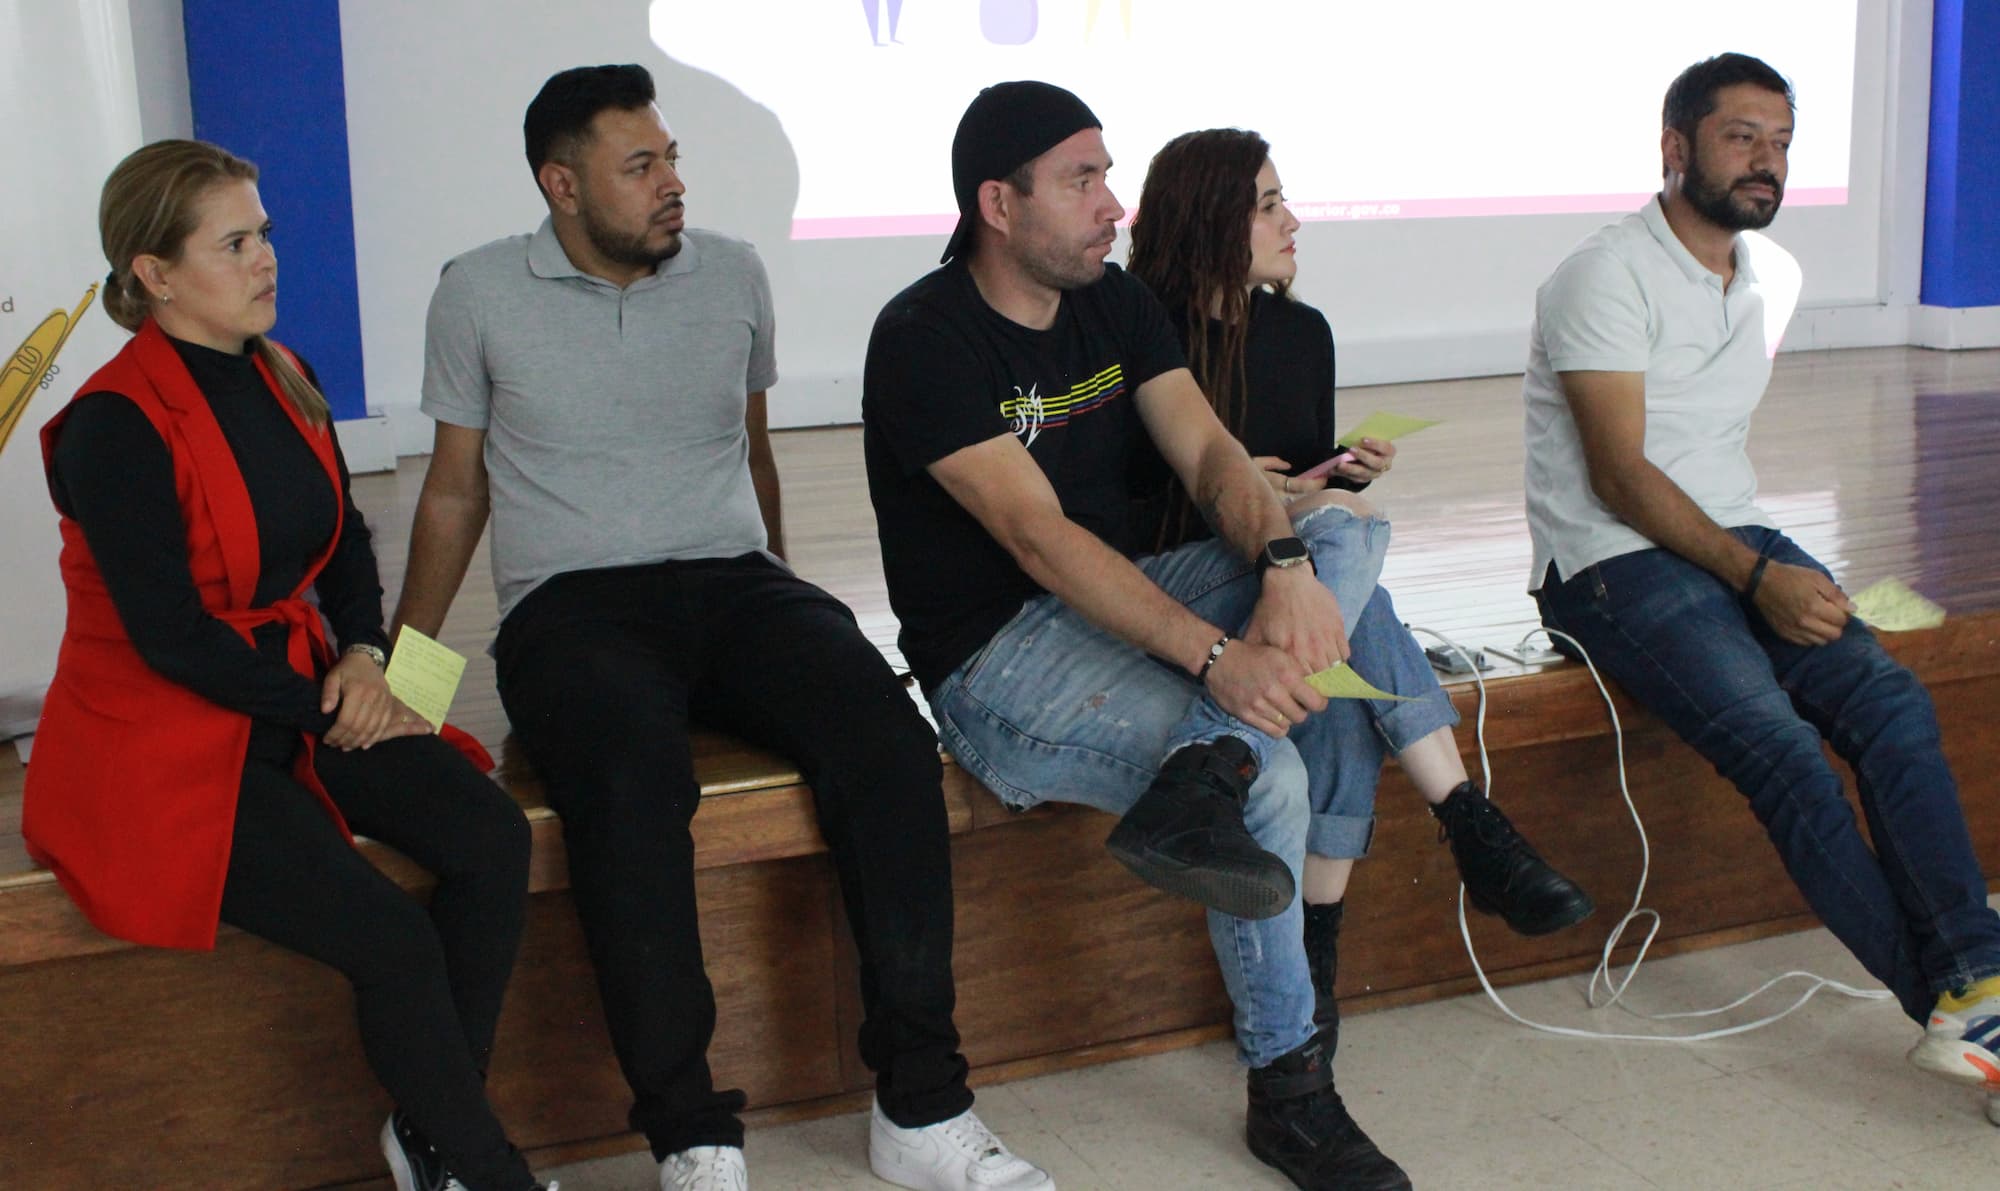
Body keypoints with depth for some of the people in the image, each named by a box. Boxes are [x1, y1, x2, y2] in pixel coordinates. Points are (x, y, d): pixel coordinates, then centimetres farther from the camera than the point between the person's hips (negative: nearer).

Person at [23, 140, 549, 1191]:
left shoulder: (282, 380, 7)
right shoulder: (116, 425, -16)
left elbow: (344, 543, 17)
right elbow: (170, 637, -18)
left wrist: (362, 656, -2)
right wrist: (329, 713, -11)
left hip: (299, 702, 7)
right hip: (162, 748, -7)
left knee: (492, 839, -16)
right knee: (393, 940, -21)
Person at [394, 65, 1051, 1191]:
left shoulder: (734, 273, 13)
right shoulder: (479, 294, 7)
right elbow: (456, 489, 14)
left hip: (733, 582, 3)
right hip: (571, 603, -2)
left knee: (888, 739, -28)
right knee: (635, 776, -37)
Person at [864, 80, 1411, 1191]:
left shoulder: (1116, 302, 8)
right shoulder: (925, 339, -15)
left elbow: (1212, 454, -2)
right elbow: (1041, 539, -24)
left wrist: (1285, 561, -25)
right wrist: (1217, 658, -33)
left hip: (1128, 599, 8)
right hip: (999, 653, -8)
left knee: (1353, 524, -10)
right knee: (1275, 776, -24)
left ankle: (1200, 781, -32)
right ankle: (1289, 1091, -6)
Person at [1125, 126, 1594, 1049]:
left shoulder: (1301, 332, 12)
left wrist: (1342, 474, -3)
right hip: (1174, 592, -5)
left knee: (1343, 680, -29)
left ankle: (1314, 957, -24)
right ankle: (1475, 833, -31)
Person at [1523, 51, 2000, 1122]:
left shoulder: (1775, 276, 16)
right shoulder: (1608, 277, -9)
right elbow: (1621, 476, -15)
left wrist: (1769, 561, 14)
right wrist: (1757, 579, -20)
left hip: (1737, 539, 7)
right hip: (1613, 559, -7)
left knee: (1891, 705, -20)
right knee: (1781, 746, -26)